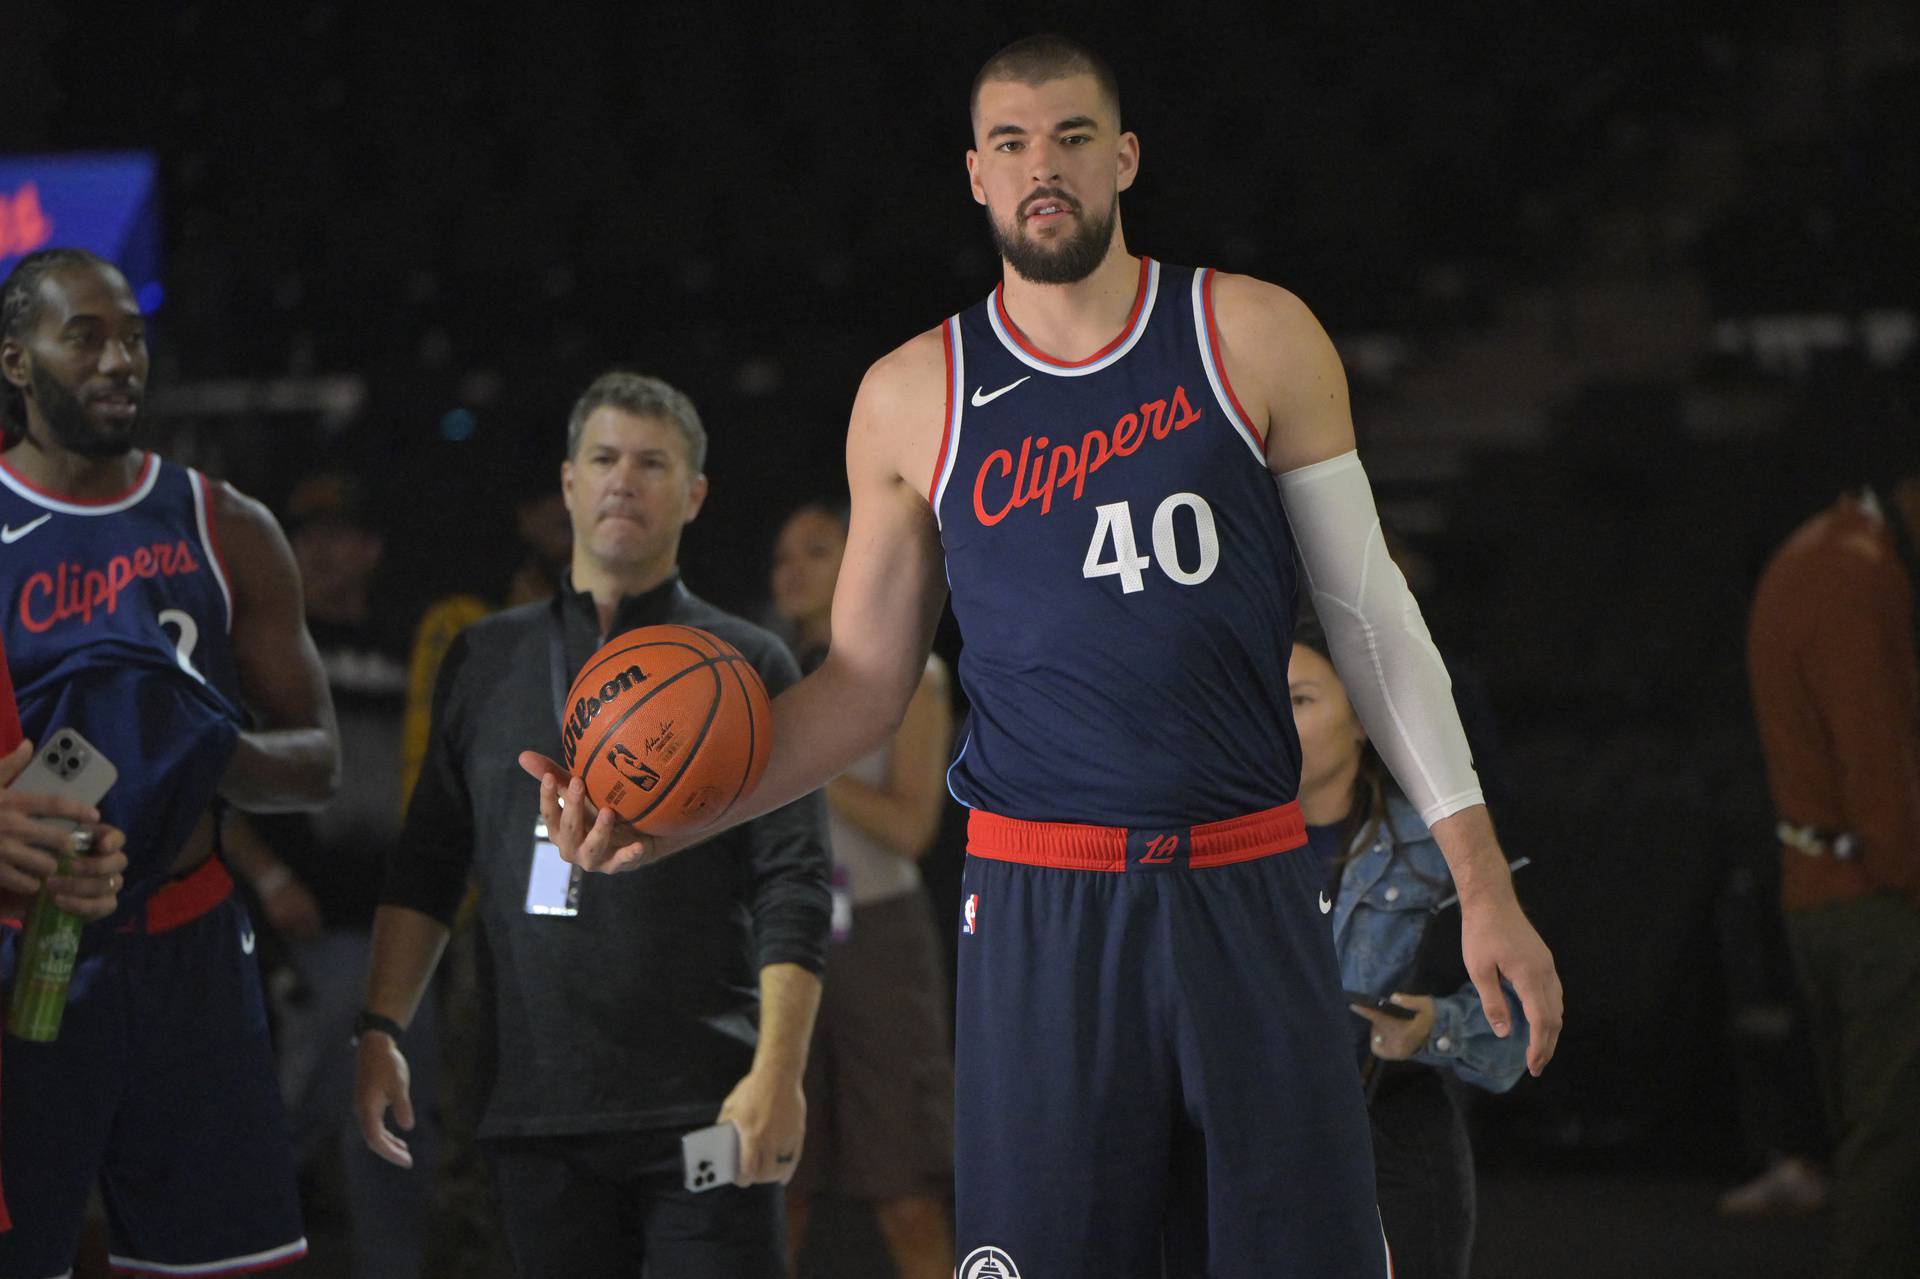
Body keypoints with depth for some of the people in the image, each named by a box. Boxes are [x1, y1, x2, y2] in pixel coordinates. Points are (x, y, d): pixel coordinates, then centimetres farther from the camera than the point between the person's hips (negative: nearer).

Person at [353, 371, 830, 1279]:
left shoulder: (749, 668, 5)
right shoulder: (486, 660, 15)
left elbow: (795, 889, -2)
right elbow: (427, 870, 17)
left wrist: (778, 1072, -13)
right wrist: (380, 1030, 4)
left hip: (702, 1112, -3)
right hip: (536, 1117, 3)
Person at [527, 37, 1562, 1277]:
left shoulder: (1256, 339, 3)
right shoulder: (913, 398, 6)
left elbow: (1369, 609, 6)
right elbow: (867, 681, 11)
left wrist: (1480, 875, 1)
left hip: (1251, 895, 0)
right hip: (1039, 909, 0)